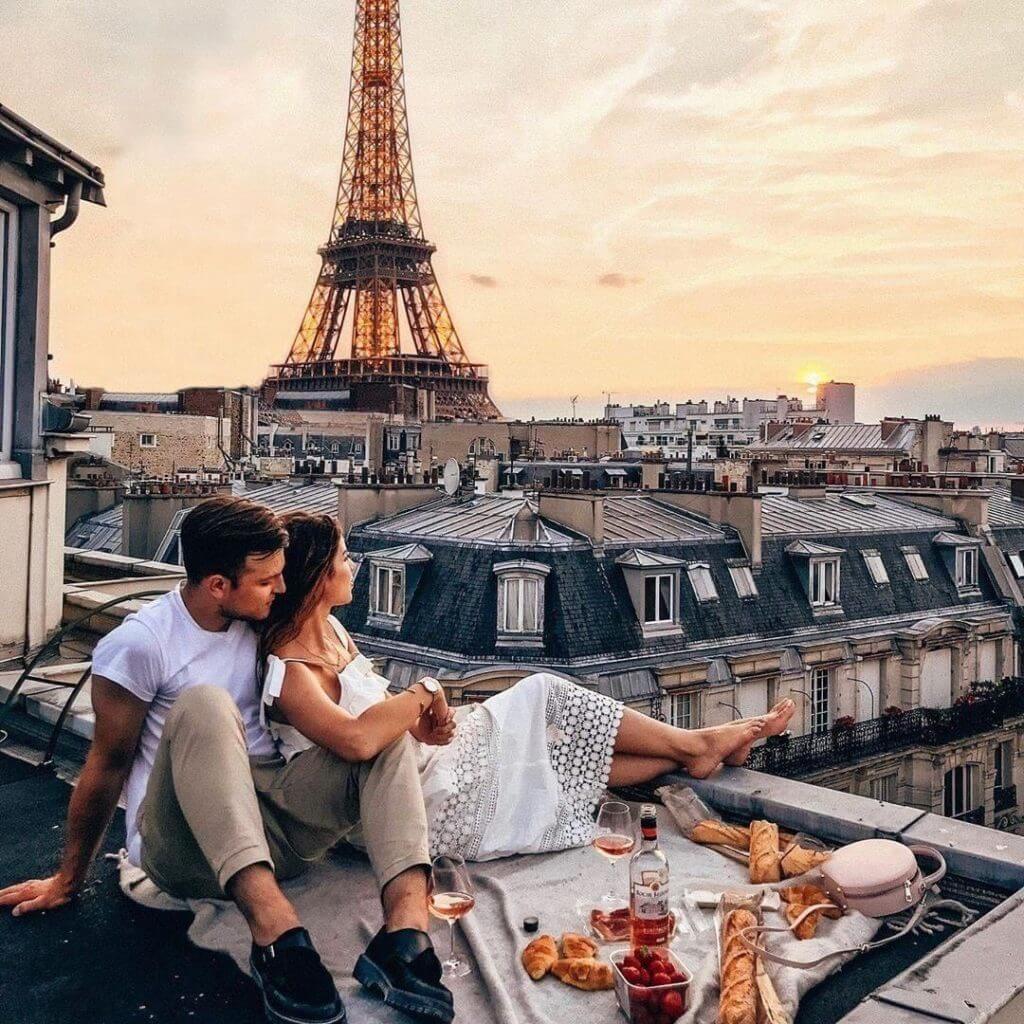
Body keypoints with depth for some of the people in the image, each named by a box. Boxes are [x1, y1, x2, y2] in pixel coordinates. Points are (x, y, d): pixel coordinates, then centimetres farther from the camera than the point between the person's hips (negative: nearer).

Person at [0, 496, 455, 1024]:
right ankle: (275, 933, -46)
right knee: (204, 704, -32)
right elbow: (107, 765, -2)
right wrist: (68, 879, 7)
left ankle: (405, 929, -34)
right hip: (185, 844, -6)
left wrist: (409, 701, -5)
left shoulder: (259, 624, 8)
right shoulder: (140, 644, -9)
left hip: (273, 828, 6)